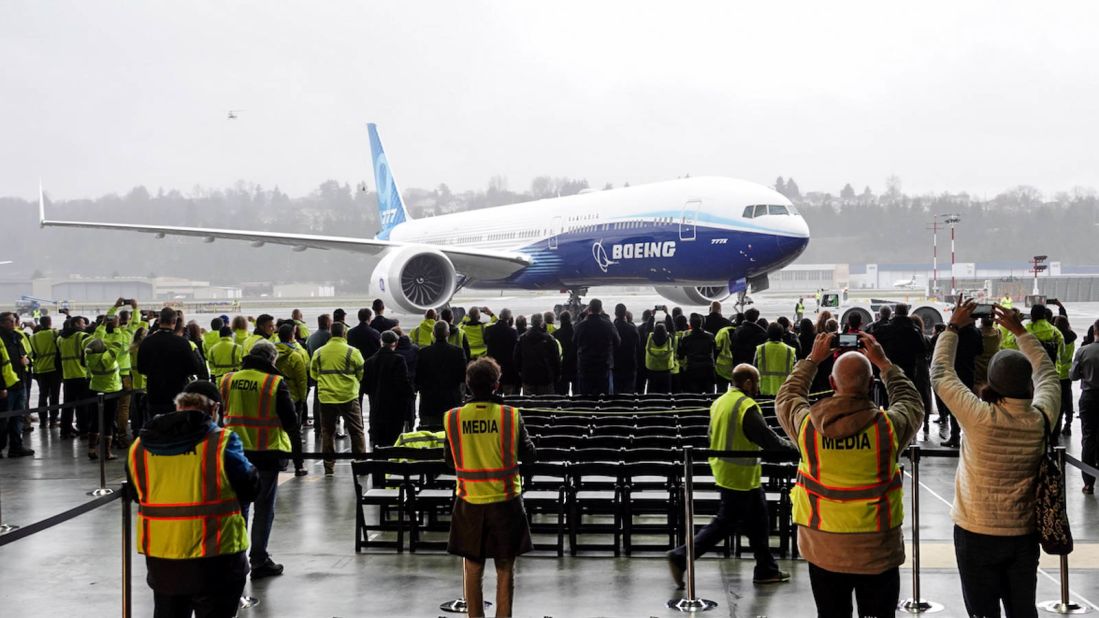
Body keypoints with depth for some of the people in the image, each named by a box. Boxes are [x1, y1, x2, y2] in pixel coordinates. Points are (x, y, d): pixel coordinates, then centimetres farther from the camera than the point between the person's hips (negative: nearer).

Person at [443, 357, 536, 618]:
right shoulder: (511, 416, -11)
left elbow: (449, 459, 6)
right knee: (505, 568, 9)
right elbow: (528, 455, -1)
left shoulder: (453, 418, -6)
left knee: (473, 568, 12)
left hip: (469, 502, 1)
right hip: (505, 500, -1)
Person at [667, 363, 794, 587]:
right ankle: (681, 557, 1)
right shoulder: (746, 407, -20)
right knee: (725, 524, 0)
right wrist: (796, 448, -7)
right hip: (740, 477, -10)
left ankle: (766, 570, 22)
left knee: (757, 521, 15)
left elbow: (714, 437, 16)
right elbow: (770, 440, -20)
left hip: (724, 473, 10)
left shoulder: (719, 402, 8)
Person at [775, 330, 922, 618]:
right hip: (878, 551, -2)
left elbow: (786, 398, 15)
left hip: (823, 550, 2)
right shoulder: (888, 426, -13)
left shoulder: (807, 424, -9)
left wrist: (812, 359, 22)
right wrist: (883, 363, 18)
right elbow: (912, 403, 11)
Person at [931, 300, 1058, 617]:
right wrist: (1019, 330, 17)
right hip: (1024, 534, 4)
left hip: (977, 534, -3)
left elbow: (941, 374, -8)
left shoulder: (980, 418, -21)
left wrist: (953, 327, 3)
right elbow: (1047, 373, 10)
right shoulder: (1042, 419, -10)